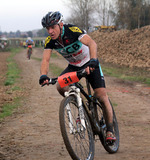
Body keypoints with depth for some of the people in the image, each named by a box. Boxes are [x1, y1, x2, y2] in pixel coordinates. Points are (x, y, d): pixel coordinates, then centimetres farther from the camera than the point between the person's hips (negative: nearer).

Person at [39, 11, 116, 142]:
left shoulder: (73, 31, -31)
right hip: (73, 66, 4)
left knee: (102, 96, -14)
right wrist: (43, 75, -44)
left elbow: (92, 43, -44)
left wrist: (93, 60, -62)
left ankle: (110, 131, 0)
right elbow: (45, 60, -23)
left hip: (90, 64, -4)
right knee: (60, 87, -23)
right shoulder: (50, 41, -15)